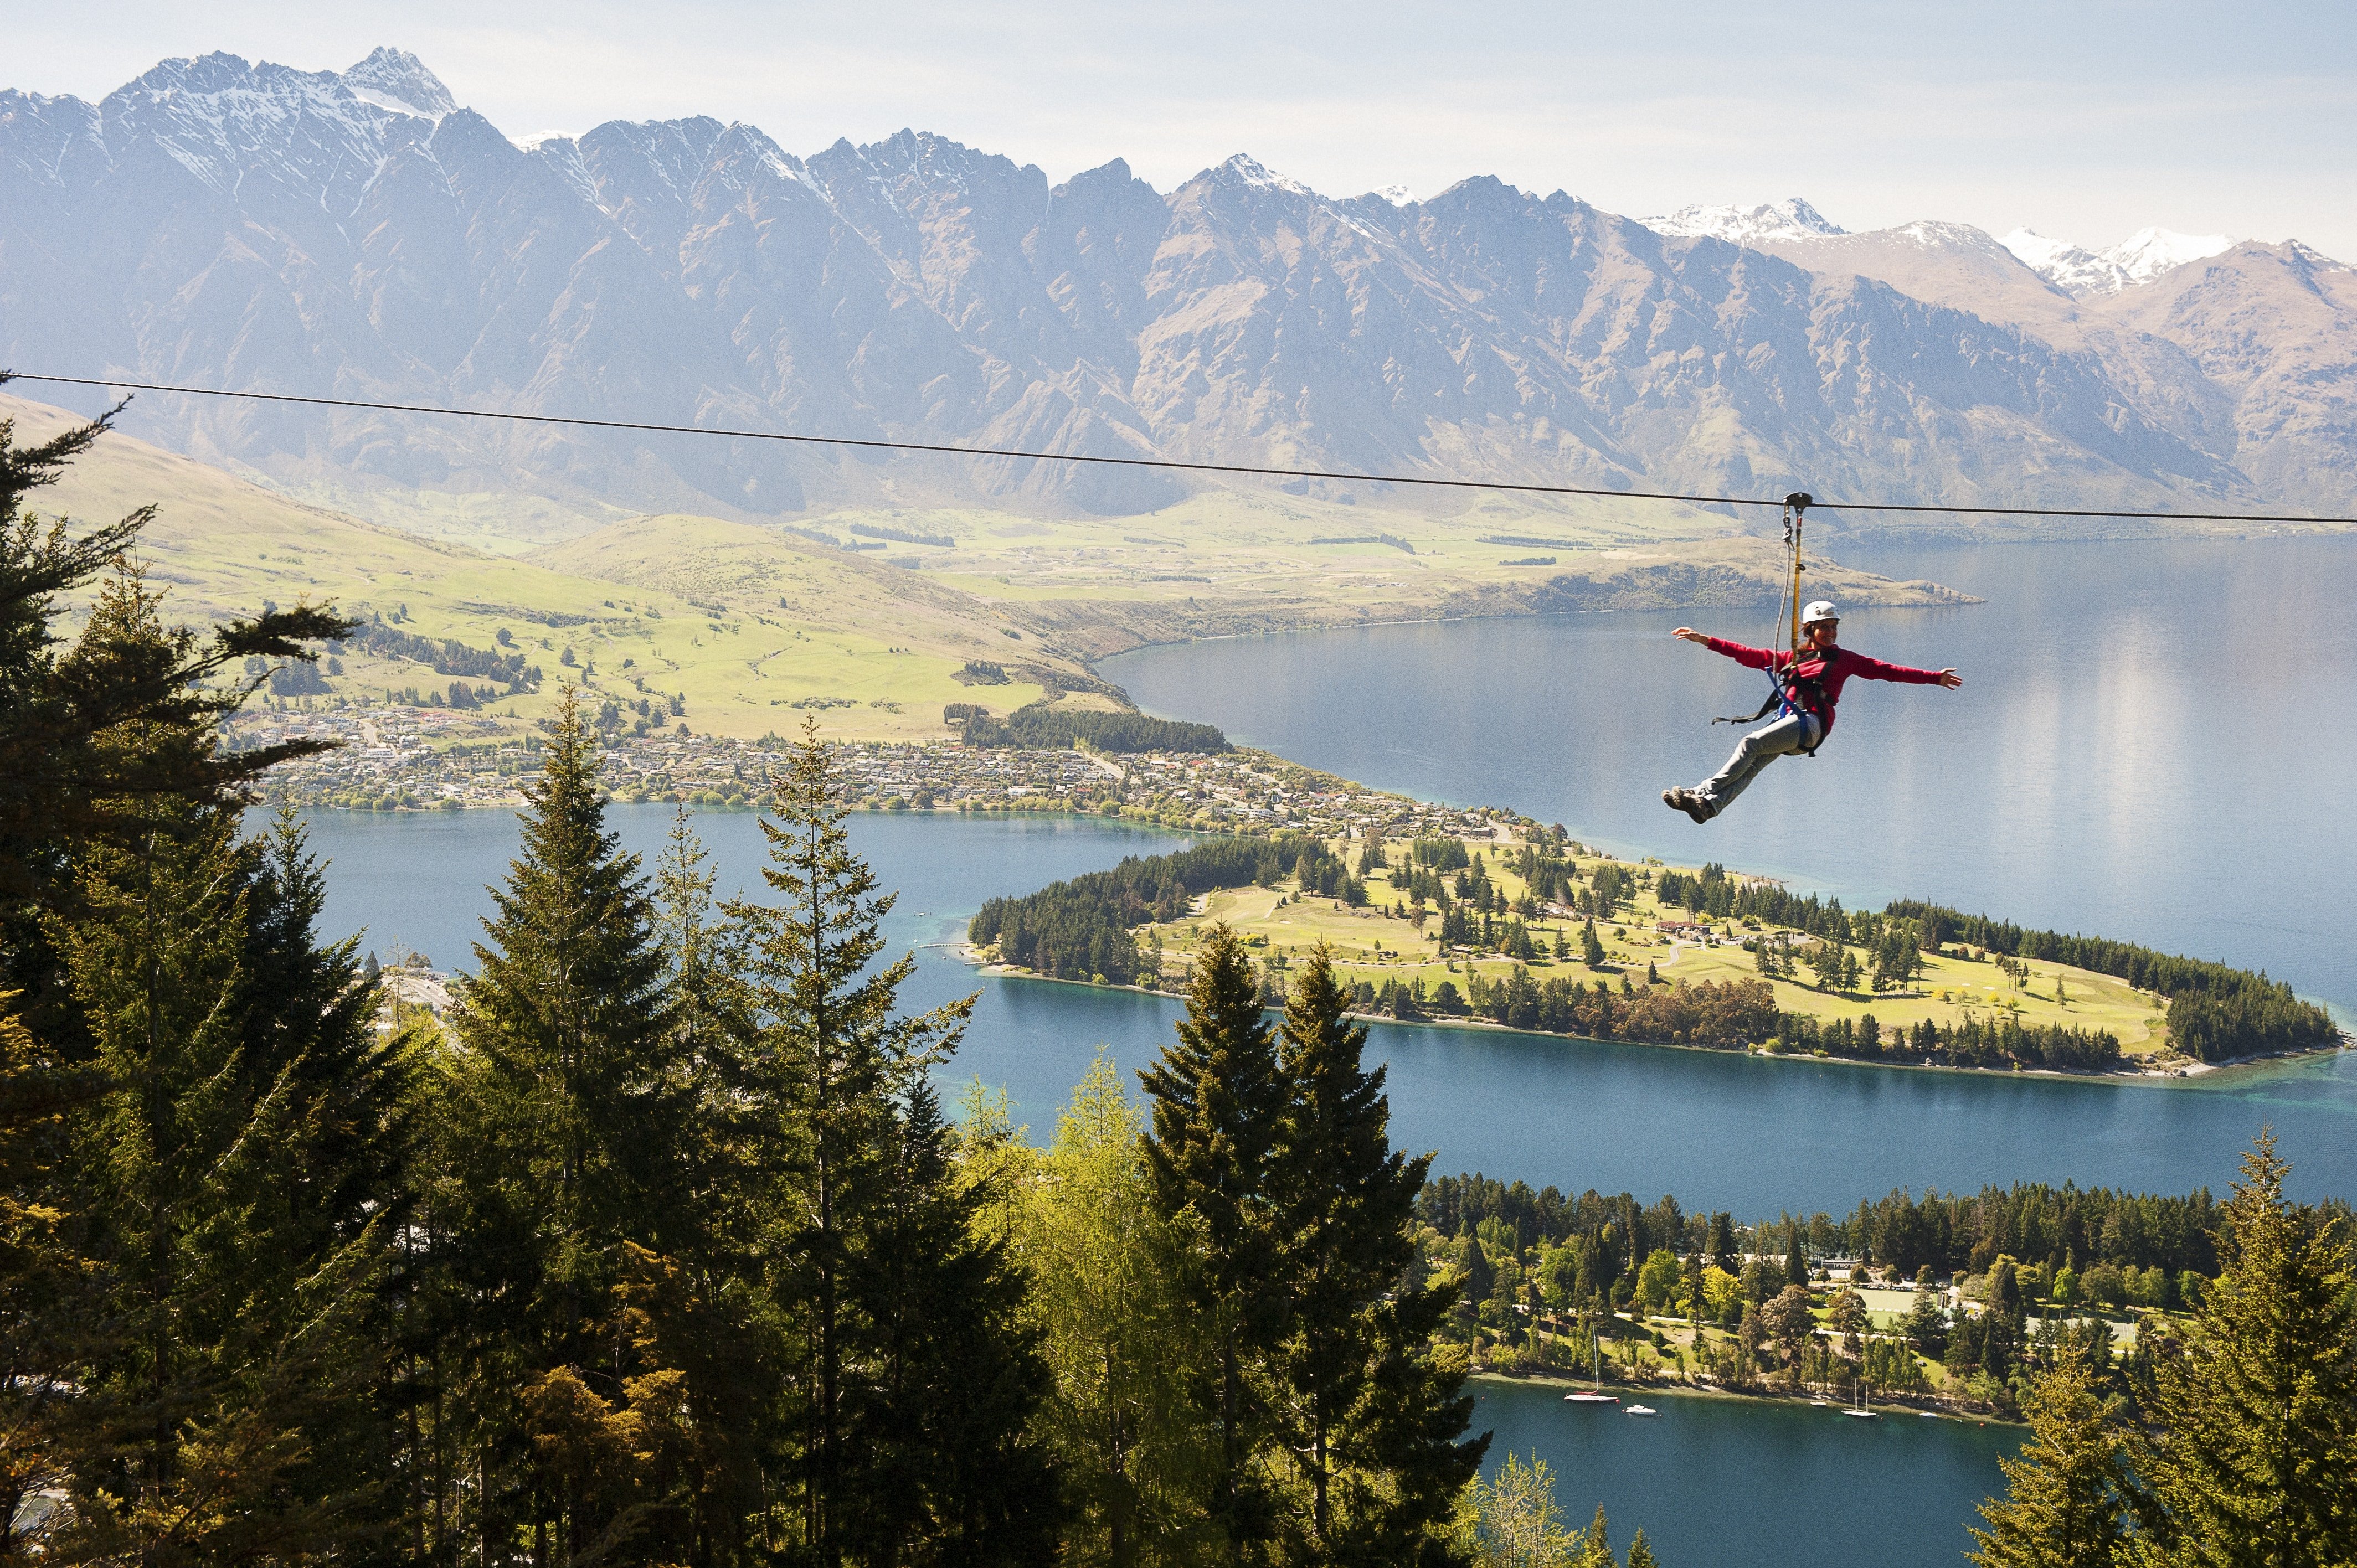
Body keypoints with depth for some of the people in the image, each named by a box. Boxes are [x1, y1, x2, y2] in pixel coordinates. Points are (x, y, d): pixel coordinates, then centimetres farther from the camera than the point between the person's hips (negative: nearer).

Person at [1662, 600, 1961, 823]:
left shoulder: (1844, 660, 17)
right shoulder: (1792, 658, 26)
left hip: (1812, 722, -4)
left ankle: (1705, 794, -34)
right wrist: (1706, 641, 21)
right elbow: (1751, 656, 26)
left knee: (1751, 744, -26)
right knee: (1751, 765, -21)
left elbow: (1887, 670, 14)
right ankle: (1708, 804, -41)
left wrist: (1934, 678, 10)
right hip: (1788, 721, 4)